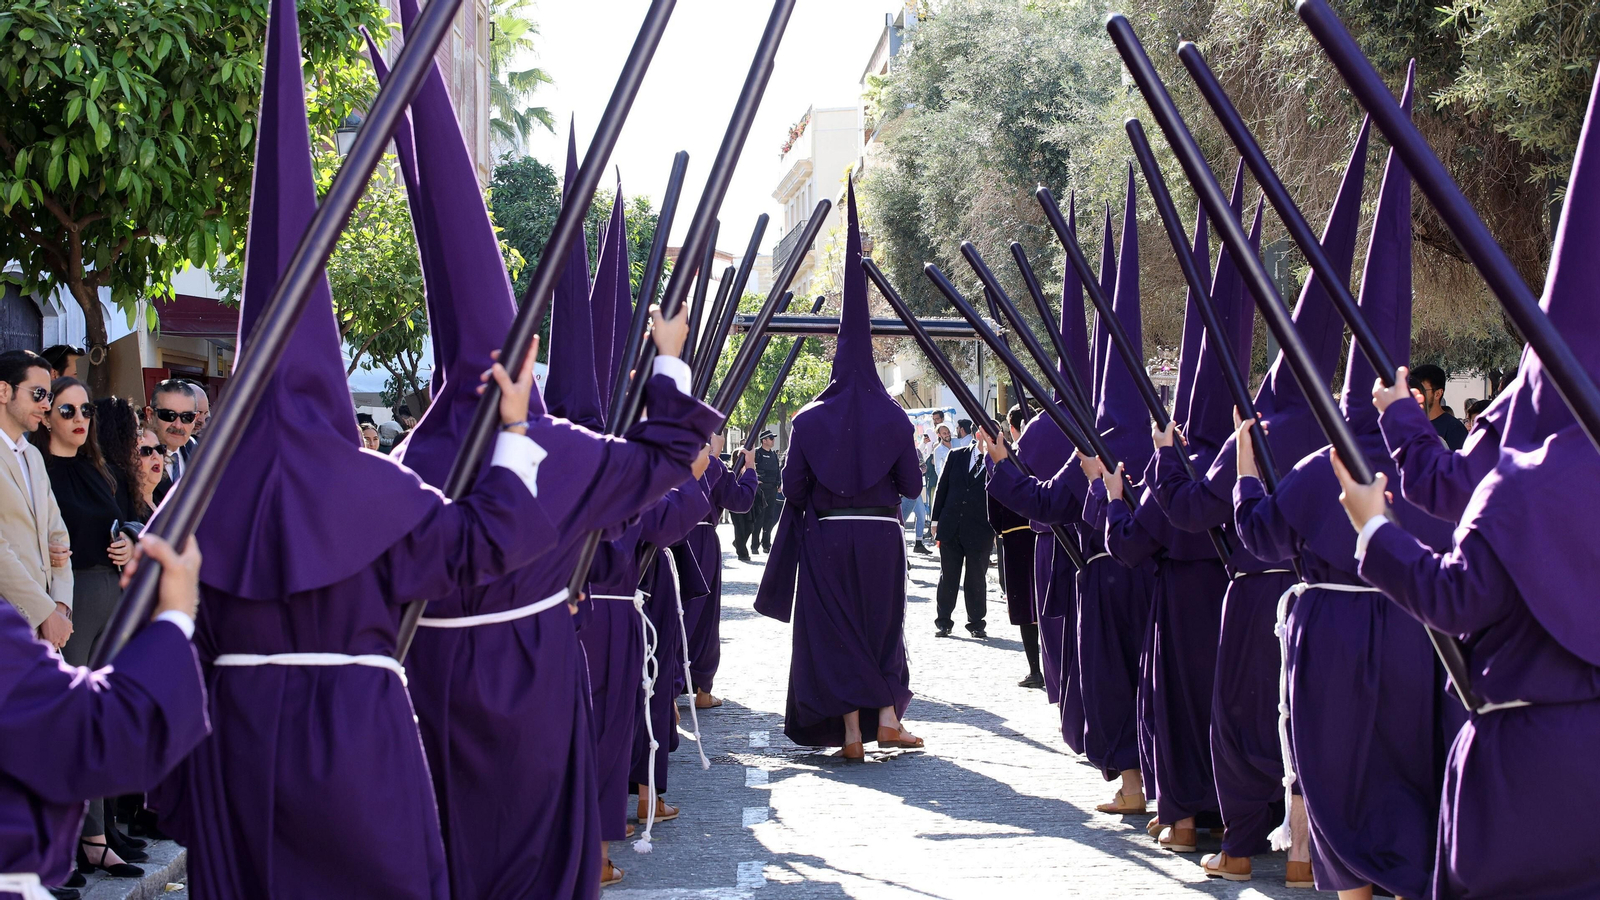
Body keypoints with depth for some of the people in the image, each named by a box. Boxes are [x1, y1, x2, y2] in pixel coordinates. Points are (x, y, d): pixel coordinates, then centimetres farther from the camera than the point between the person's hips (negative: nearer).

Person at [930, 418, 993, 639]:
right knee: (947, 577, 6)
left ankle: (976, 623, 16)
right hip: (950, 527, 2)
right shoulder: (956, 456, 6)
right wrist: (935, 519, 5)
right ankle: (943, 622, 15)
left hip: (980, 531, -2)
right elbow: (942, 487, 9)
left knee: (977, 579, 5)